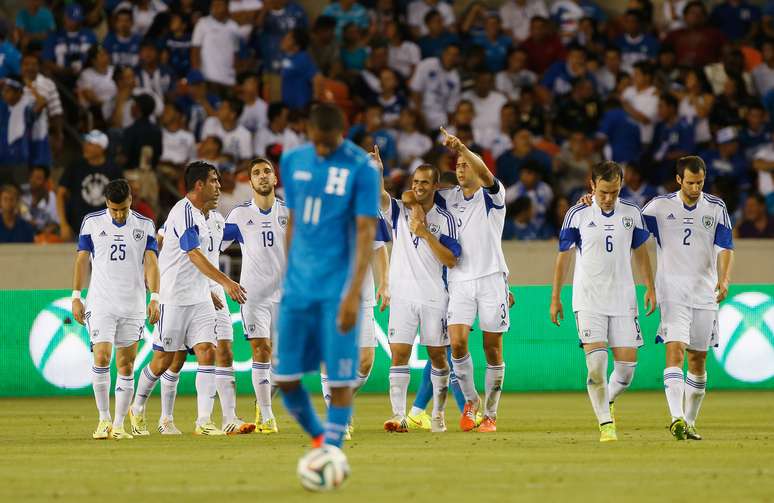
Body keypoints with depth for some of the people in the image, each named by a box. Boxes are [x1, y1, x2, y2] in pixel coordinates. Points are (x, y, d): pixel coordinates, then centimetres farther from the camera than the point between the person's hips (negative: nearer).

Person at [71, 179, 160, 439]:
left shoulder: (144, 225, 5)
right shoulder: (92, 222, 4)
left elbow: (151, 262, 1)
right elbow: (82, 259, 7)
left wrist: (155, 298, -10)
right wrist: (76, 297, 2)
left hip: (133, 306, 1)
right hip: (100, 303, -1)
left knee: (126, 365, 1)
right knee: (102, 357, -15)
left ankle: (118, 425, 6)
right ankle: (104, 419, -5)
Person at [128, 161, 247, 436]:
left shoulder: (197, 214, 13)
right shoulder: (183, 212, -16)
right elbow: (195, 255, -26)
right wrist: (225, 281, -33)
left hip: (200, 298, 8)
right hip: (175, 298, -8)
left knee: (207, 352, -6)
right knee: (163, 359, 2)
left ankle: (204, 421, -10)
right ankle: (137, 410, 23)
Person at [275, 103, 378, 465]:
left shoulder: (362, 169, -8)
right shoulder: (293, 161, 8)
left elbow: (366, 232, -12)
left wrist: (354, 293, -20)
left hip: (338, 288, -5)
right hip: (298, 287, 5)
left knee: (340, 379, -6)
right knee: (285, 378, 3)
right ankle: (317, 437, 25)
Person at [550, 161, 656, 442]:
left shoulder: (631, 213, 4)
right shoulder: (578, 215, -4)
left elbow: (640, 252, 16)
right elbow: (563, 256, 4)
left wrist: (650, 288, 9)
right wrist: (555, 299, 4)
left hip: (623, 300, 3)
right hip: (588, 300, -3)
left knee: (627, 365, -2)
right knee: (596, 363, -15)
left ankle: (606, 402, 28)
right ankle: (606, 424, -6)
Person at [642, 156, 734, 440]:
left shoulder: (716, 208, 3)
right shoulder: (660, 206, 0)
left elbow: (725, 247, -2)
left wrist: (724, 280, -19)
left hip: (705, 292, 2)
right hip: (672, 291, -2)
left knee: (698, 359, 8)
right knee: (675, 350, -18)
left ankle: (689, 422, 21)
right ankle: (677, 419, -29)